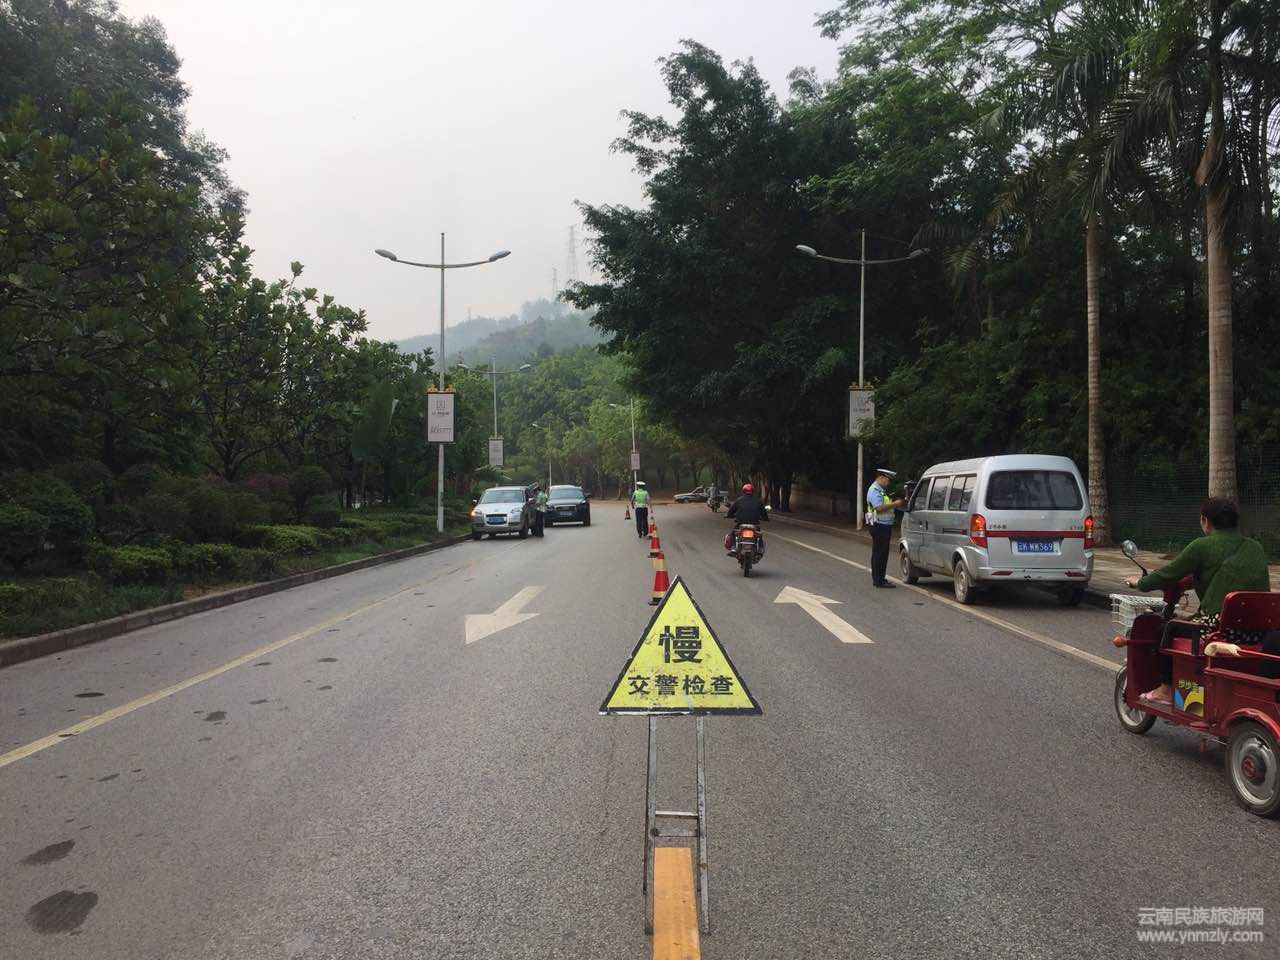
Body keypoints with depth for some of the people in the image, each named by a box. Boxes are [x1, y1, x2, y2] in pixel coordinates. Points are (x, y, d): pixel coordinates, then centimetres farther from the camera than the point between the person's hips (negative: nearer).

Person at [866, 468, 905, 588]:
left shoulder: (882, 491, 20)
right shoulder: (874, 491, -13)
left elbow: (886, 505, 25)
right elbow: (879, 508, -25)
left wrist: (900, 504, 12)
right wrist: (895, 504, -19)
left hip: (885, 525, 10)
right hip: (879, 525, -10)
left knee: (883, 553, 13)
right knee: (879, 553, -7)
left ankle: (880, 578, 19)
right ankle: (878, 580, -5)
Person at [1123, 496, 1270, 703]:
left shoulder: (1202, 546, -7)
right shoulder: (1256, 547, 13)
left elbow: (1168, 575, -1)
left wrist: (1139, 582, 17)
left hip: (1219, 628, -7)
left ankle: (1166, 689, 23)